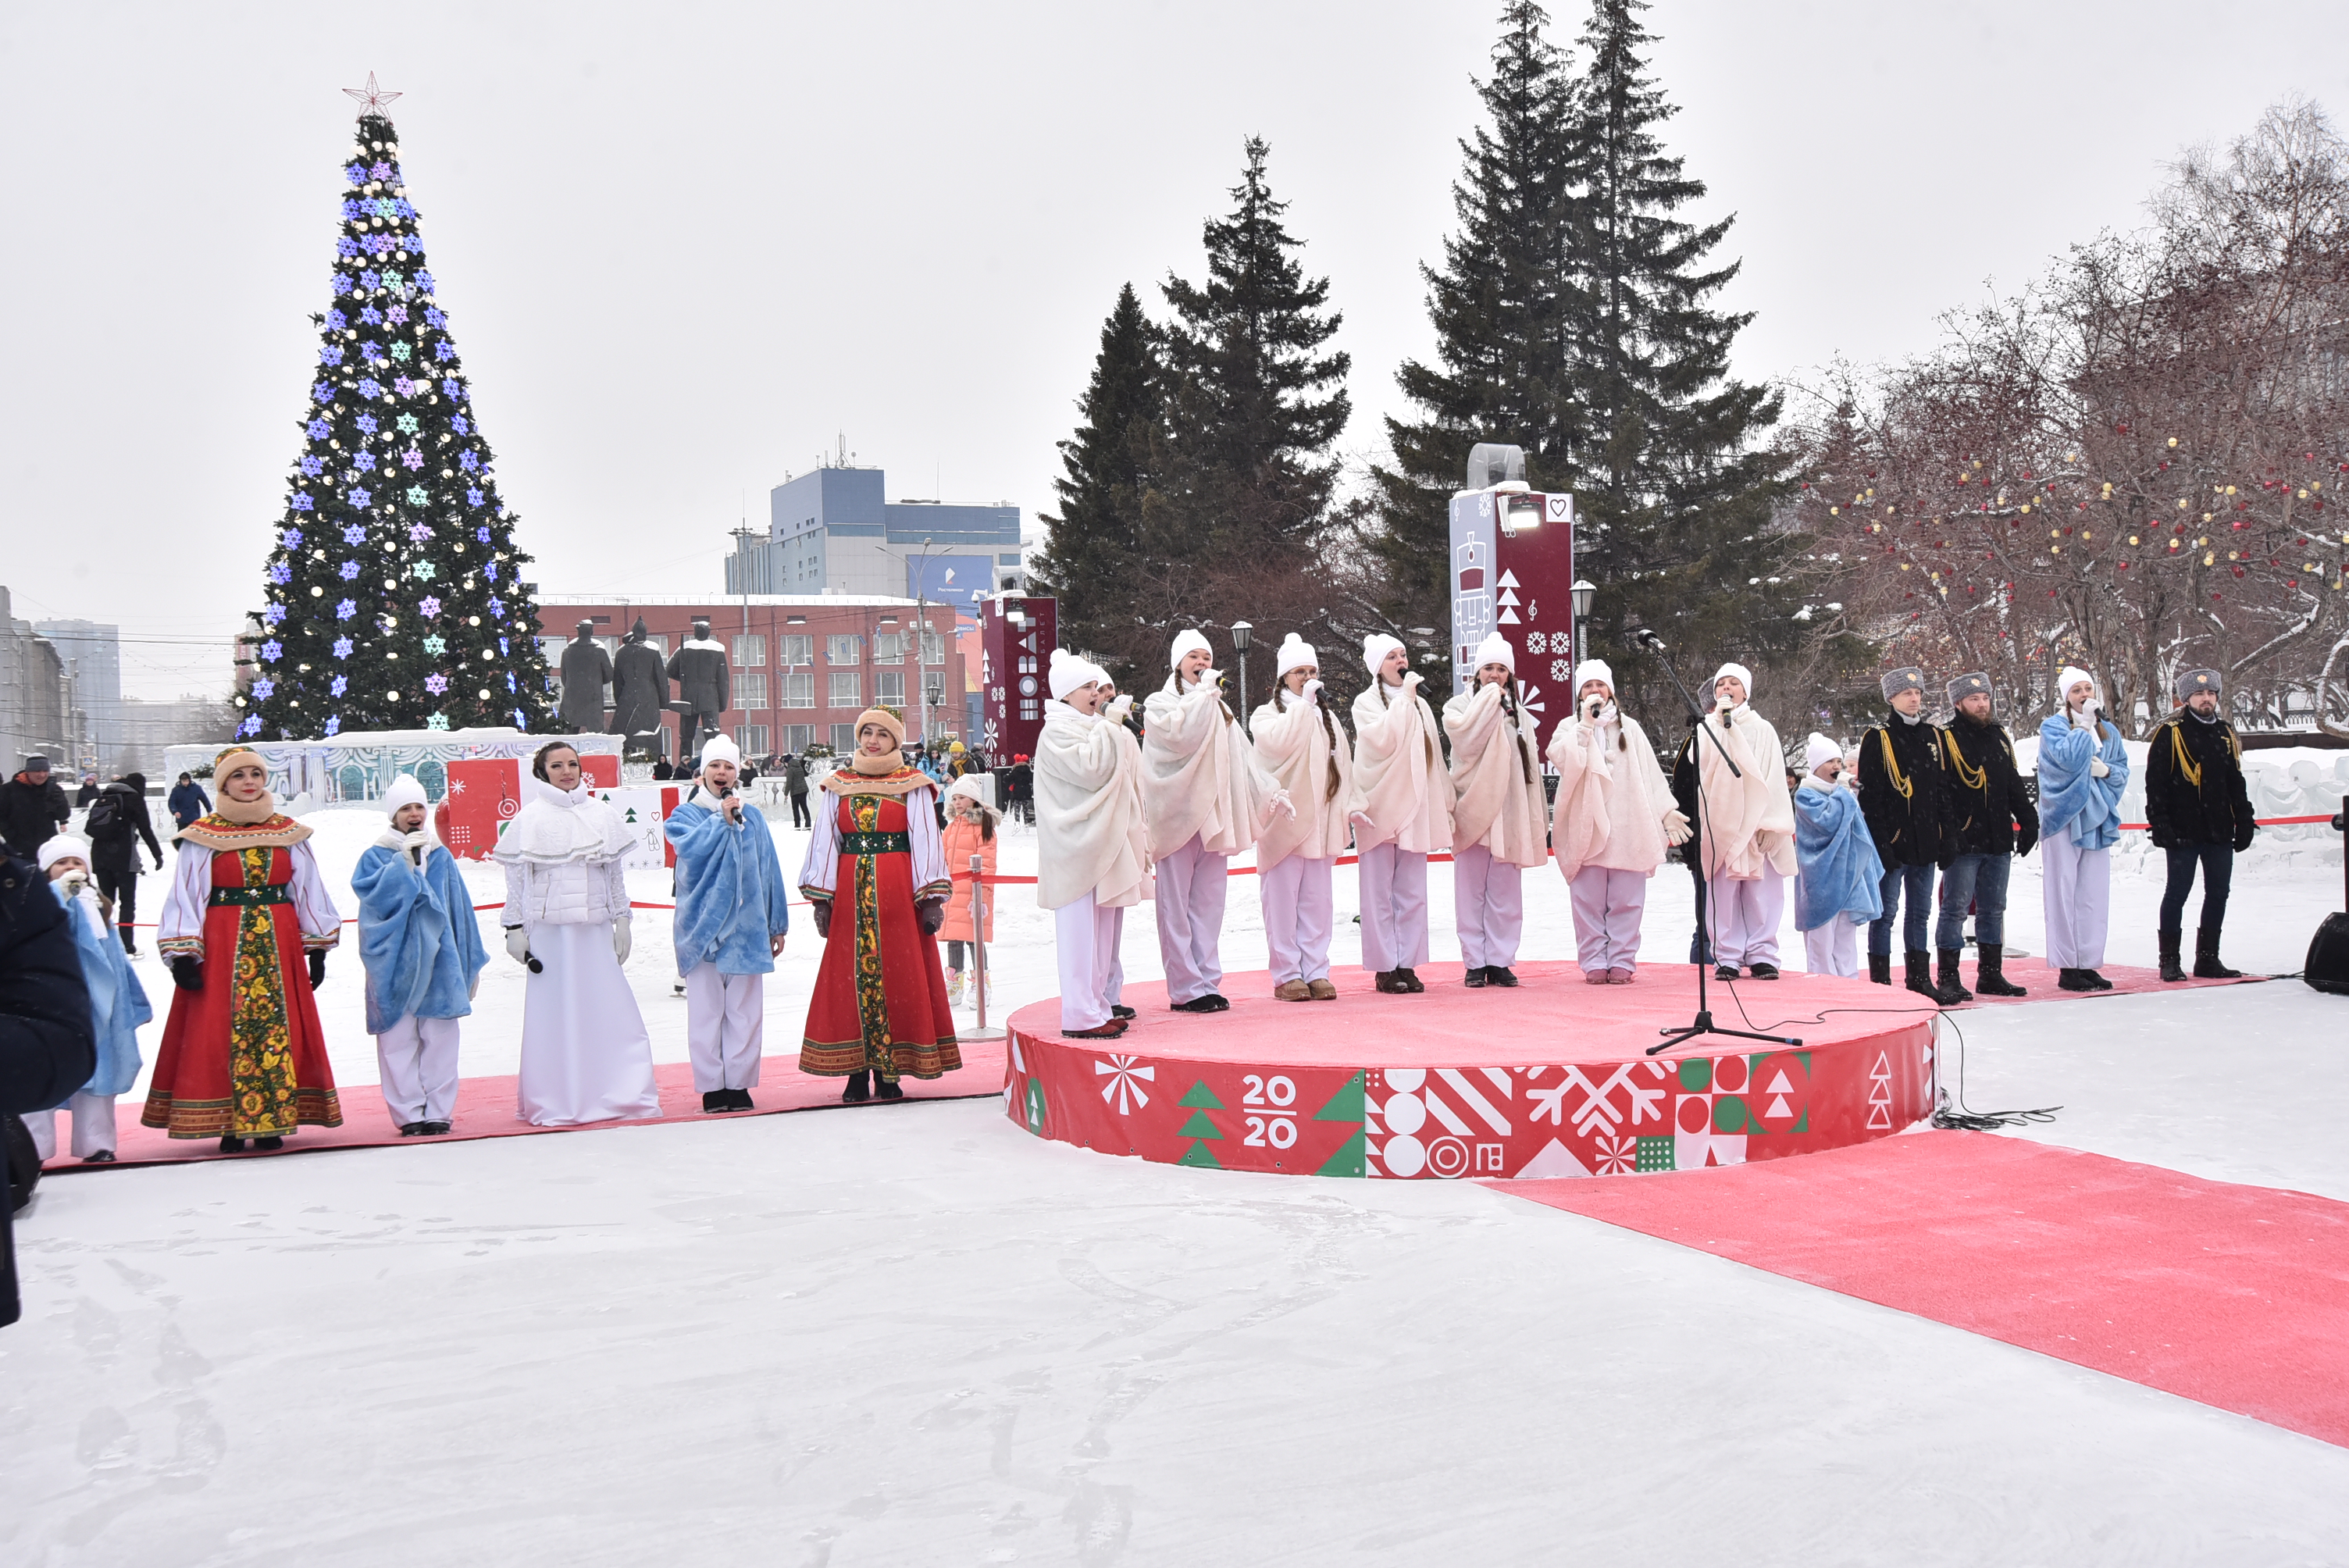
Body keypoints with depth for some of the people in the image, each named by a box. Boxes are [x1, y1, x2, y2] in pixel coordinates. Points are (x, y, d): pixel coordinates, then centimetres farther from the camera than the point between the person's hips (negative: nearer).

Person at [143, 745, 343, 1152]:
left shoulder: (288, 832, 8)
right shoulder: (202, 836, 1)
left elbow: (308, 890, 12)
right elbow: (184, 897, -1)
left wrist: (318, 948, 9)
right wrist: (183, 955, -9)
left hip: (278, 944, 2)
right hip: (220, 946, -2)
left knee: (280, 1030, 1)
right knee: (222, 1033, -3)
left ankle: (272, 1122, 7)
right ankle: (229, 1124, 4)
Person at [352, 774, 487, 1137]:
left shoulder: (441, 857, 11)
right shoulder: (377, 856, 3)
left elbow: (460, 910, 14)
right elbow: (368, 889, -16)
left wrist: (469, 965, 14)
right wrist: (404, 862, -20)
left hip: (438, 962, 2)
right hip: (395, 962, -2)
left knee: (440, 1038, 2)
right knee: (399, 1039, -1)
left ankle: (438, 1111, 9)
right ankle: (408, 1112, 5)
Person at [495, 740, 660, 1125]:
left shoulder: (602, 814, 8)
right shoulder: (530, 818, 1)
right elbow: (516, 878, 2)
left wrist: (622, 919, 9)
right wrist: (514, 928, -1)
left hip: (595, 927, 2)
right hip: (548, 928, -2)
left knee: (612, 1011, 1)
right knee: (553, 1014, 0)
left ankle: (622, 1096, 12)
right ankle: (554, 1103, 10)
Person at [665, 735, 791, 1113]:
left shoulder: (752, 817, 12)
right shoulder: (685, 815, 7)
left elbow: (769, 871, 13)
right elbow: (690, 846, -16)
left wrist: (776, 924, 12)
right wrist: (722, 819, -14)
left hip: (746, 927, 2)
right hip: (702, 924, -2)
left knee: (745, 1010, 3)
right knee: (706, 1010, -1)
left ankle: (739, 1083, 10)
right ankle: (711, 1085, 5)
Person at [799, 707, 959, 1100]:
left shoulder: (912, 784, 3)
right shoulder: (839, 784, 10)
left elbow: (926, 841, -1)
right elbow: (825, 840, 9)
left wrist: (931, 899, -8)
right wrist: (821, 898, 3)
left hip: (898, 892, -2)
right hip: (850, 891, 2)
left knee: (898, 975, -2)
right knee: (851, 976, 2)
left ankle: (888, 1072, 6)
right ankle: (857, 1072, 8)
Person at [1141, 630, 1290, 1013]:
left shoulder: (1219, 709, 20)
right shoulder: (1159, 704, 2)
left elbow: (1243, 756, 15)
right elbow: (1180, 734, -18)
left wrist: (1271, 792, 5)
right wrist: (1202, 692, -11)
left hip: (1214, 815, 6)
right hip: (1177, 815, -6)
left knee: (1209, 904, 6)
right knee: (1177, 906, -5)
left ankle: (1208, 982, 10)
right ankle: (1185, 989, -4)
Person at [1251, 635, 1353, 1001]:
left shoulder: (1327, 718, 19)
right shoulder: (1267, 714, 3)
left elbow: (1343, 765, 18)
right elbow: (1278, 741, -19)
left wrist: (1346, 810, 11)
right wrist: (1303, 703, -13)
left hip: (1321, 820, 4)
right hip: (1283, 818, -4)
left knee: (1317, 900, 3)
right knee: (1283, 899, -5)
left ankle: (1316, 971, 8)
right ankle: (1287, 974, 0)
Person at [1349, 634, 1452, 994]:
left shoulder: (1420, 705, 17)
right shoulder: (1366, 702, 1)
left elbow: (1434, 757, 18)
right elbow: (1383, 739, -18)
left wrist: (1444, 804, 14)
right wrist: (1404, 697, -12)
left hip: (1415, 808, 5)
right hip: (1380, 806, -5)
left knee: (1412, 893, 3)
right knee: (1380, 893, -3)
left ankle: (1407, 965, 6)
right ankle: (1385, 968, 0)